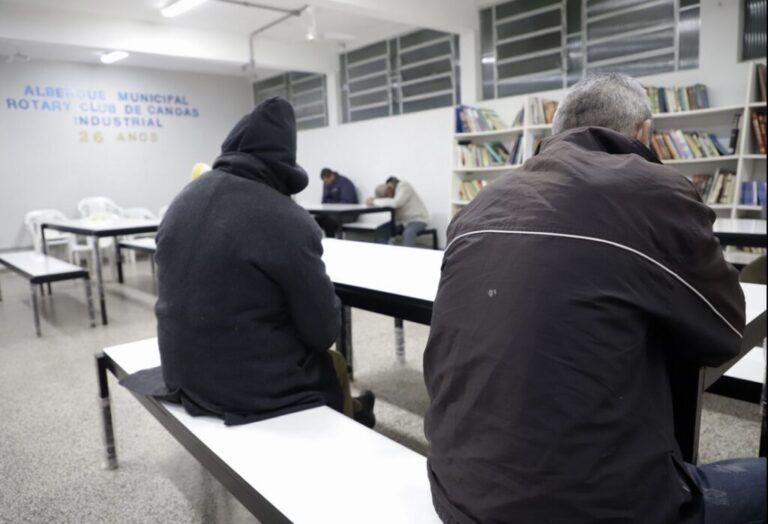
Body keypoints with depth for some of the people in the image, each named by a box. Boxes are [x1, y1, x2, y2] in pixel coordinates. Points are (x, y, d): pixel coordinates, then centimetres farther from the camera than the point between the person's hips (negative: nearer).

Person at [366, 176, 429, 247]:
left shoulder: (404, 186, -23)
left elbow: (396, 203, -36)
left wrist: (375, 201, -29)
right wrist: (374, 201, -23)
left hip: (417, 220, -7)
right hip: (401, 221, 7)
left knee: (408, 233, -38)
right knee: (379, 231, -11)